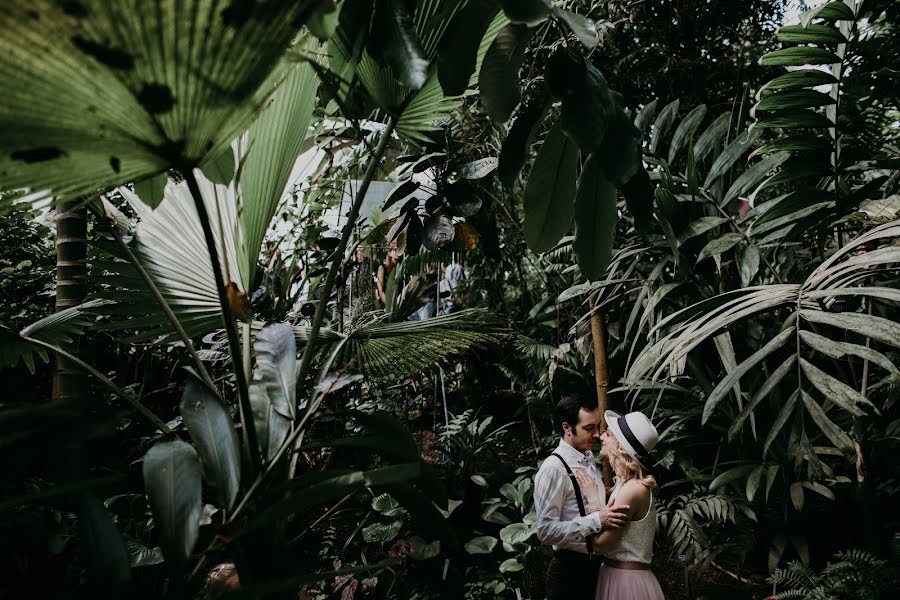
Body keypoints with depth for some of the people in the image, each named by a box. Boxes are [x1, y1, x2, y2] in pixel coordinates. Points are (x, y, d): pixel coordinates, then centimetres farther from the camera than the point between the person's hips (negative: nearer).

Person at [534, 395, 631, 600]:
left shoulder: (589, 460, 7)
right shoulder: (553, 468, -20)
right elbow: (545, 530, -24)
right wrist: (597, 520, -29)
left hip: (595, 565, 8)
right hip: (570, 570, -8)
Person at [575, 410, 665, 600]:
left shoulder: (633, 489, -23)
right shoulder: (627, 483, 5)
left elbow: (600, 545, -21)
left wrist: (593, 500, -13)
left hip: (626, 579, -9)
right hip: (616, 574, 9)